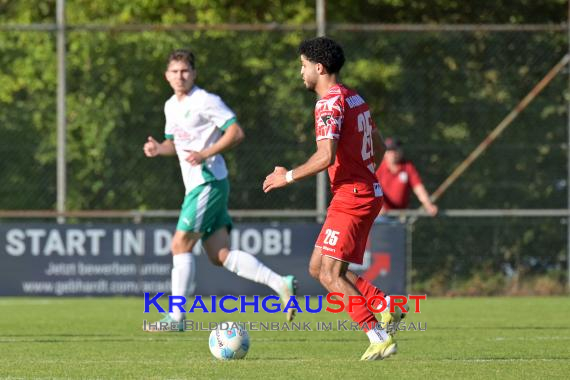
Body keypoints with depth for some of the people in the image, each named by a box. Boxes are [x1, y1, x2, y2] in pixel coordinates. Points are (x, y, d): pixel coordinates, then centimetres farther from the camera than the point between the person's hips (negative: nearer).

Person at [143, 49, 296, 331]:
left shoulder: (205, 101, -10)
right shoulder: (171, 106, 16)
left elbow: (236, 133, -14)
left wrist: (206, 154, -23)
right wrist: (158, 148, 6)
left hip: (209, 182, -9)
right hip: (195, 186, 9)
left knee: (180, 244, -8)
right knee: (220, 255, 2)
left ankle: (175, 317, -3)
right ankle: (280, 284, 1)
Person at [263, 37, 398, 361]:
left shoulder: (330, 103, -15)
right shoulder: (355, 98, 16)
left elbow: (326, 157, -24)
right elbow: (379, 147, 22)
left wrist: (288, 177, -13)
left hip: (351, 198, -10)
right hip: (368, 193, 10)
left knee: (330, 274, -11)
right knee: (319, 268, 13)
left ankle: (380, 337, -16)